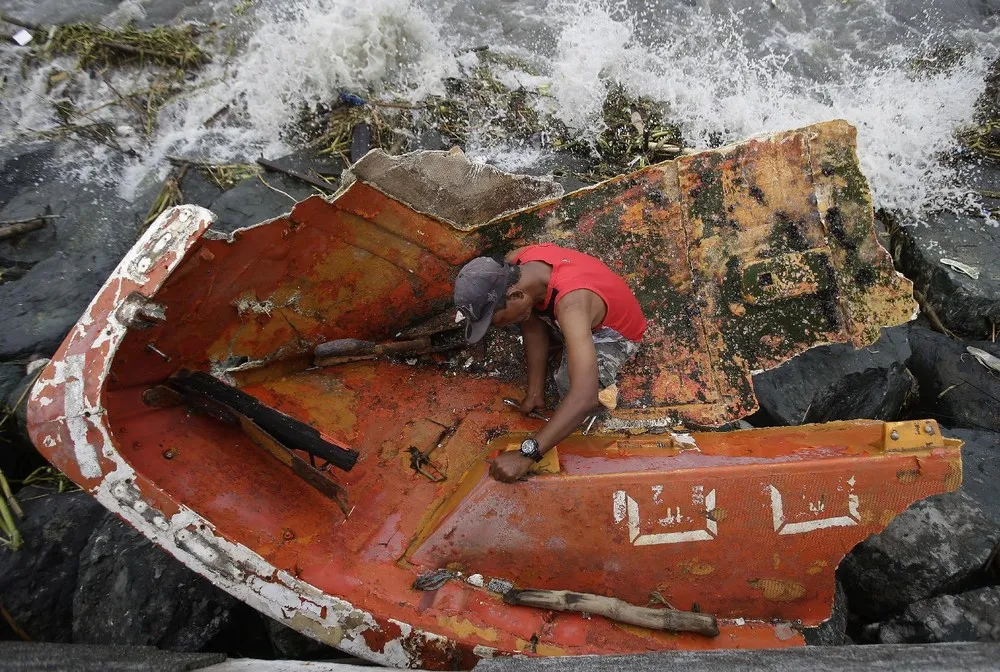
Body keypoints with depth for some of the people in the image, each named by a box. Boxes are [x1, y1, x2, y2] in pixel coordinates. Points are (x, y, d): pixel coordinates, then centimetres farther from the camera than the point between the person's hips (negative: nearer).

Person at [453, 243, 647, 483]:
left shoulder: (571, 304, -45)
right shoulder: (515, 262, -24)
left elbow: (584, 398, -50)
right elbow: (533, 325, -11)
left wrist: (526, 454, -49)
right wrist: (535, 392, -15)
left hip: (615, 333, -6)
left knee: (569, 387, -26)